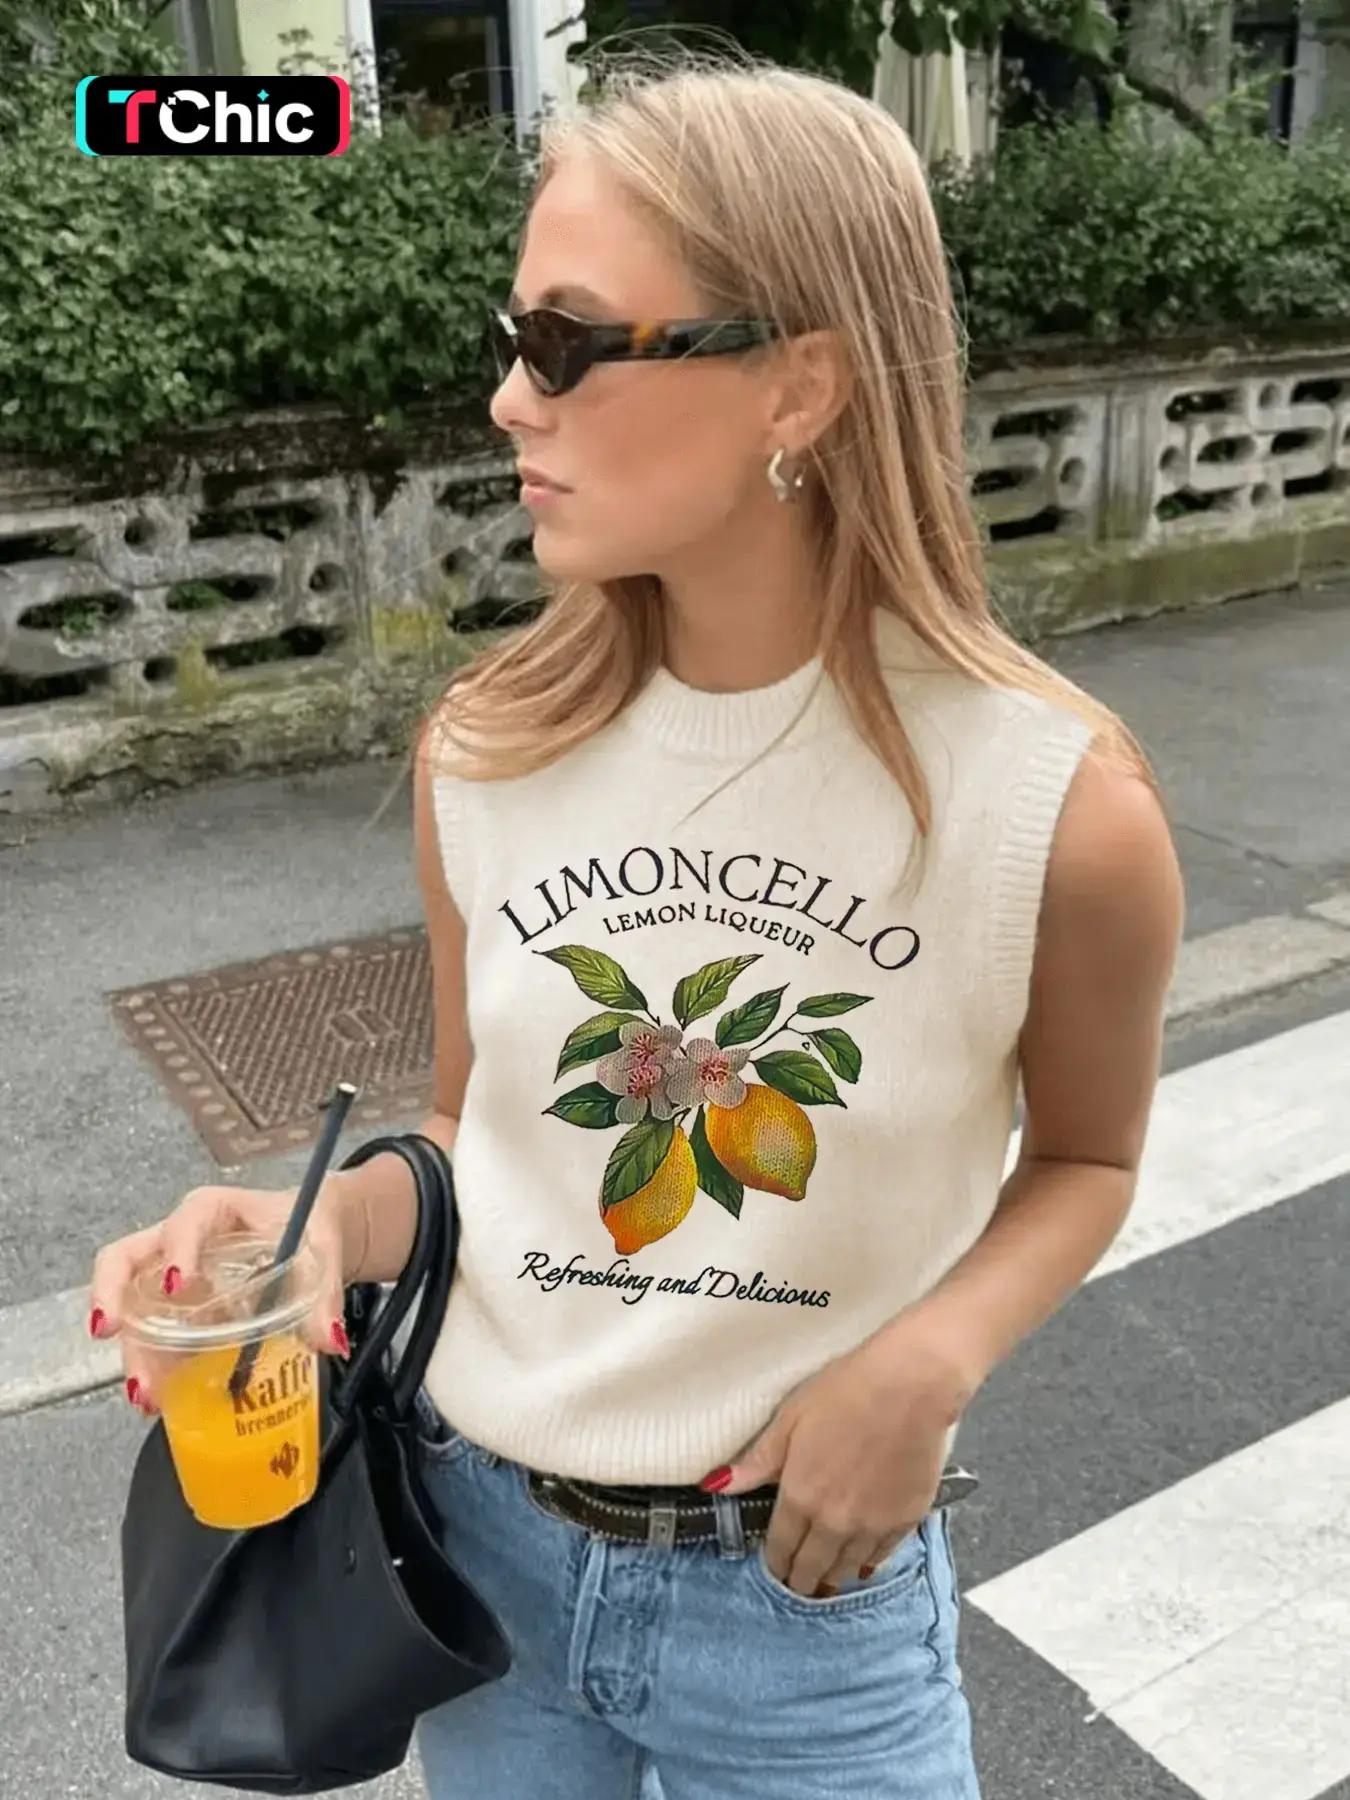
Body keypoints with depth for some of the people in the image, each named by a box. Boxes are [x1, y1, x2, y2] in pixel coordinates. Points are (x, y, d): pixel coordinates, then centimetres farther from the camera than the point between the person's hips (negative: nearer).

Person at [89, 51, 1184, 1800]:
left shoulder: (1059, 802, -20)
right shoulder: (484, 754, -11)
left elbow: (1082, 1157, -1)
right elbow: (477, 1131, 3)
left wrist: (935, 1355, -18)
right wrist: (321, 1226, -16)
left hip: (810, 1591, -2)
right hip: (479, 1531, 3)